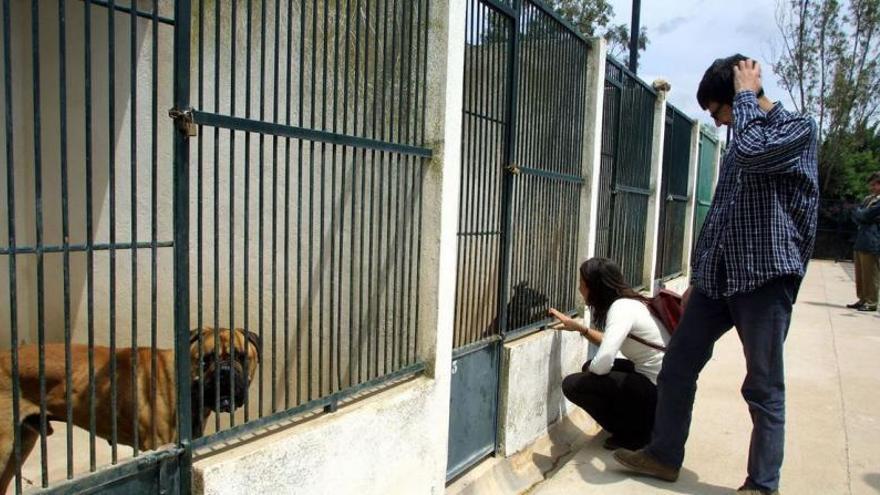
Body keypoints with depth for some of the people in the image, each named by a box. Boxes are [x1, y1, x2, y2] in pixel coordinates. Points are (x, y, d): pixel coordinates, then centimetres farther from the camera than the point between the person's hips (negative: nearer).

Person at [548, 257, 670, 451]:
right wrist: (578, 327, 16)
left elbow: (602, 363, -31)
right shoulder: (628, 302, 7)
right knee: (592, 368, 19)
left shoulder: (622, 308, -21)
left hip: (660, 391, -10)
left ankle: (634, 434, 3)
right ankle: (640, 423, 19)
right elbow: (611, 343, 24)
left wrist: (590, 370, -8)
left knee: (573, 384, -11)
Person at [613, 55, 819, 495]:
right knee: (677, 366, 9)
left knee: (763, 386, 2)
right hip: (717, 277, 7)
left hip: (765, 277, -7)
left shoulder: (798, 128, -3)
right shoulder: (744, 134, 19)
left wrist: (747, 94, -10)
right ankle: (664, 455, 23)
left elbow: (753, 152, -27)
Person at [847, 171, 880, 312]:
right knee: (860, 274, 12)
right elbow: (856, 217, 15)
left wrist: (858, 213, 5)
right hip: (860, 241, 8)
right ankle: (862, 300, 20)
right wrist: (862, 218, -4)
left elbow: (866, 215, -14)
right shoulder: (868, 198, 20)